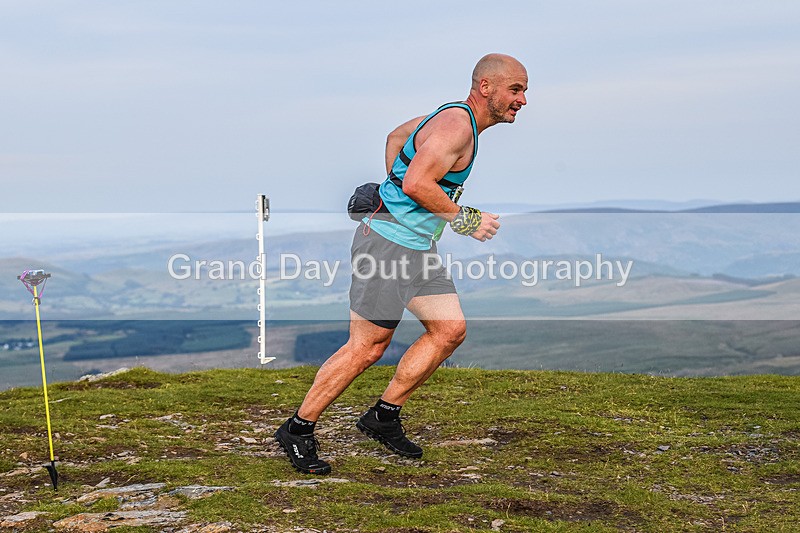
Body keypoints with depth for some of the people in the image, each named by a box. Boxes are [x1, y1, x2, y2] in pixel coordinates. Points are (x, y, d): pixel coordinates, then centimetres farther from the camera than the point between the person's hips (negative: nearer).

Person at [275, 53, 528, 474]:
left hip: (416, 245, 10)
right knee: (368, 346, -6)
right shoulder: (456, 124, -17)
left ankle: (384, 416, 14)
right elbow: (416, 183, -27)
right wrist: (466, 221, -17)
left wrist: (393, 188, 28)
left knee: (451, 329, 5)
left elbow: (396, 137, 30)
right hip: (388, 241, -10)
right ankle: (298, 429, 6)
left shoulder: (452, 117, 15)